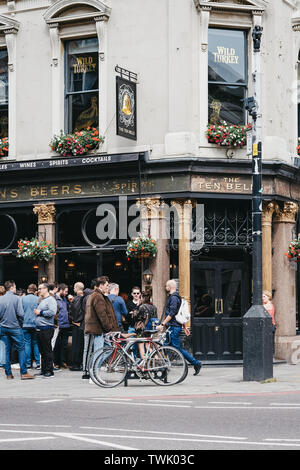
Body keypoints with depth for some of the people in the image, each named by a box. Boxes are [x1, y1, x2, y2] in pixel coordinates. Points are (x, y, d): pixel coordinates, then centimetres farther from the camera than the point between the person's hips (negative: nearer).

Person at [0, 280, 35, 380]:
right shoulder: (16, 298, -10)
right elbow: (21, 314, -14)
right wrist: (20, 323, 3)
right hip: (15, 327, -4)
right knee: (21, 349, 2)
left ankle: (8, 373, 11)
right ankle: (23, 372, -2)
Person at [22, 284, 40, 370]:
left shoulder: (23, 299, -4)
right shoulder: (38, 299, -5)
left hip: (25, 324, 0)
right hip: (35, 324, 1)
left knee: (27, 343, 5)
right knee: (36, 343, 8)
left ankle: (28, 364, 4)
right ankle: (38, 363, 5)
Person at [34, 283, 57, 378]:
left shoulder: (51, 300, -8)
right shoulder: (41, 300, 20)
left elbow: (52, 312, -22)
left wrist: (40, 312, -14)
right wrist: (36, 312, 11)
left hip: (47, 328, -9)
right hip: (39, 329, 9)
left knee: (47, 351, -6)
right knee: (42, 351, 11)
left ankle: (49, 371, -3)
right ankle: (43, 370, 17)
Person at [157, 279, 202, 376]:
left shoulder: (174, 298, -13)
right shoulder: (173, 297, 19)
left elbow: (171, 314, -22)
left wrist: (162, 324, -24)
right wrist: (184, 327, 25)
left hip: (174, 327, -10)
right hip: (172, 327, 10)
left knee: (178, 348, -7)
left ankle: (196, 363, -1)